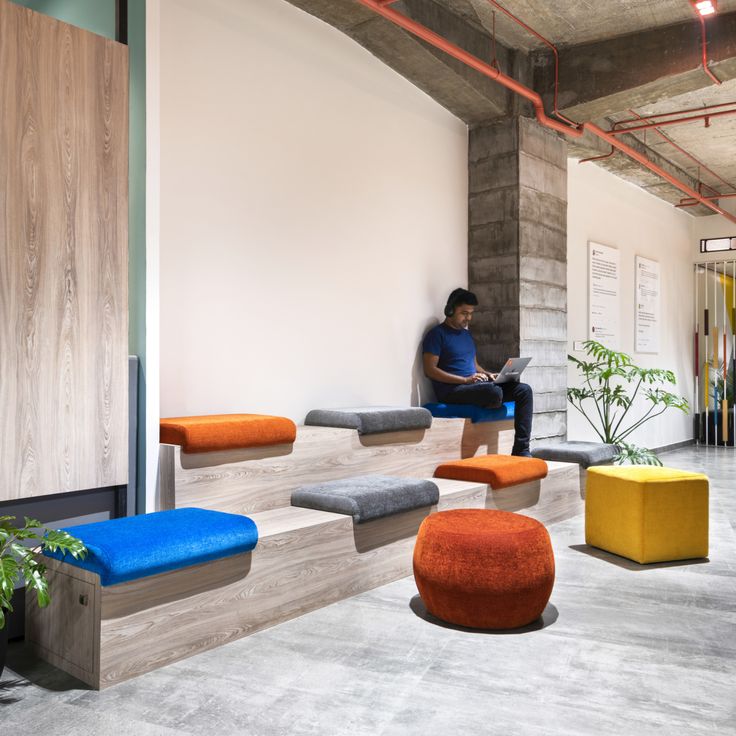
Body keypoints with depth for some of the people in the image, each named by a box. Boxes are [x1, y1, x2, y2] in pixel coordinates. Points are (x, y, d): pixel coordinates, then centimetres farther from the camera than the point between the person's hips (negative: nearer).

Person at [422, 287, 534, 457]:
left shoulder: (467, 334, 23)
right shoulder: (437, 334, -2)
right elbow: (430, 370, -12)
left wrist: (489, 375, 4)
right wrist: (465, 380, -19)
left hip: (476, 385, 8)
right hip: (453, 390, -8)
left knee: (524, 390, -10)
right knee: (495, 392, -36)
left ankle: (521, 450, -14)